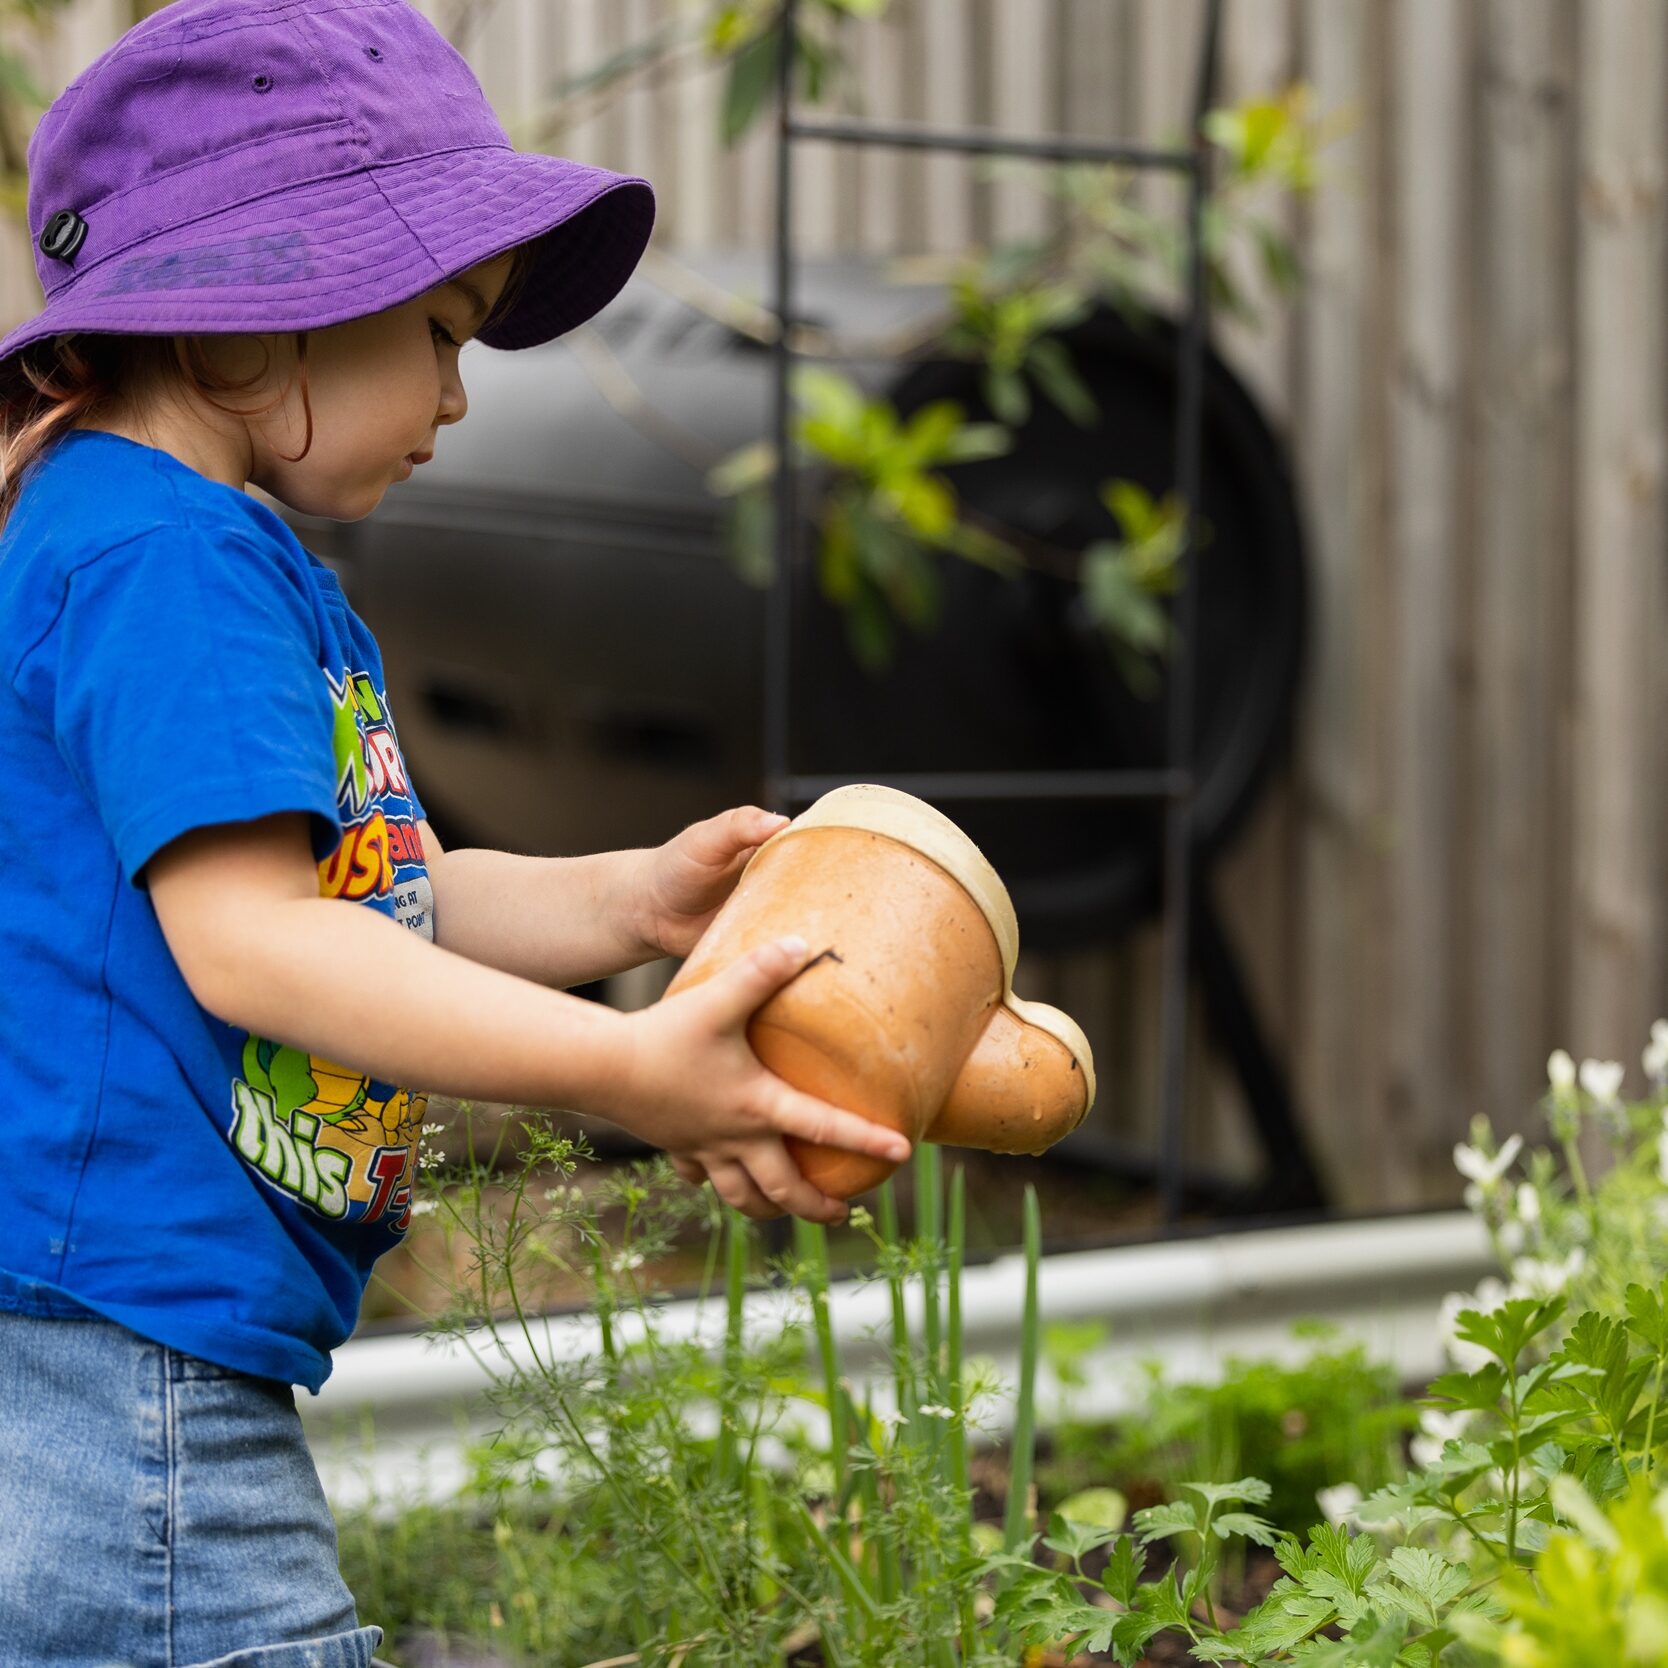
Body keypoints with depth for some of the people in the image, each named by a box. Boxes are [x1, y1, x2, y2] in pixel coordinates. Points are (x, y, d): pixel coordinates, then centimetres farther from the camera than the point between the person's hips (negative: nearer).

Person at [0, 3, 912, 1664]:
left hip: (162, 1352, 11)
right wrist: (619, 1070, -28)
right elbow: (241, 937, -24)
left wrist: (625, 903, 9)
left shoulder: (220, 559, 20)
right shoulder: (159, 562, -14)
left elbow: (367, 899, 22)